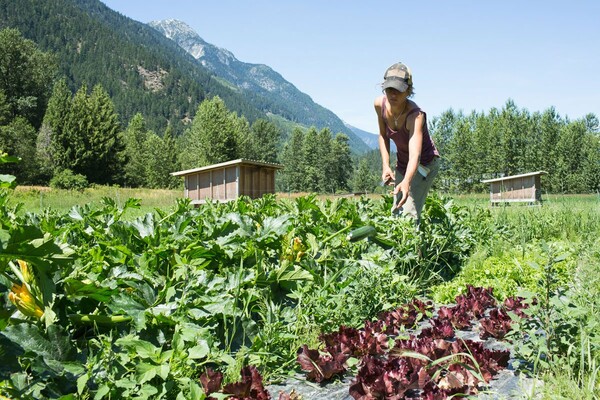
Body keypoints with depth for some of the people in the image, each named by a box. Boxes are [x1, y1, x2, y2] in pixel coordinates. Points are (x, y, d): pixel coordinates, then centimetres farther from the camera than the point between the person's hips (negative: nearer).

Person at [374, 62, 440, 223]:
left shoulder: (415, 115, -33)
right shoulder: (380, 104, -16)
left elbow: (415, 156, -46)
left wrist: (407, 182, -64)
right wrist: (386, 166, -10)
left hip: (425, 163, -6)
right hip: (402, 164, 6)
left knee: (410, 213, -22)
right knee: (396, 213, 11)